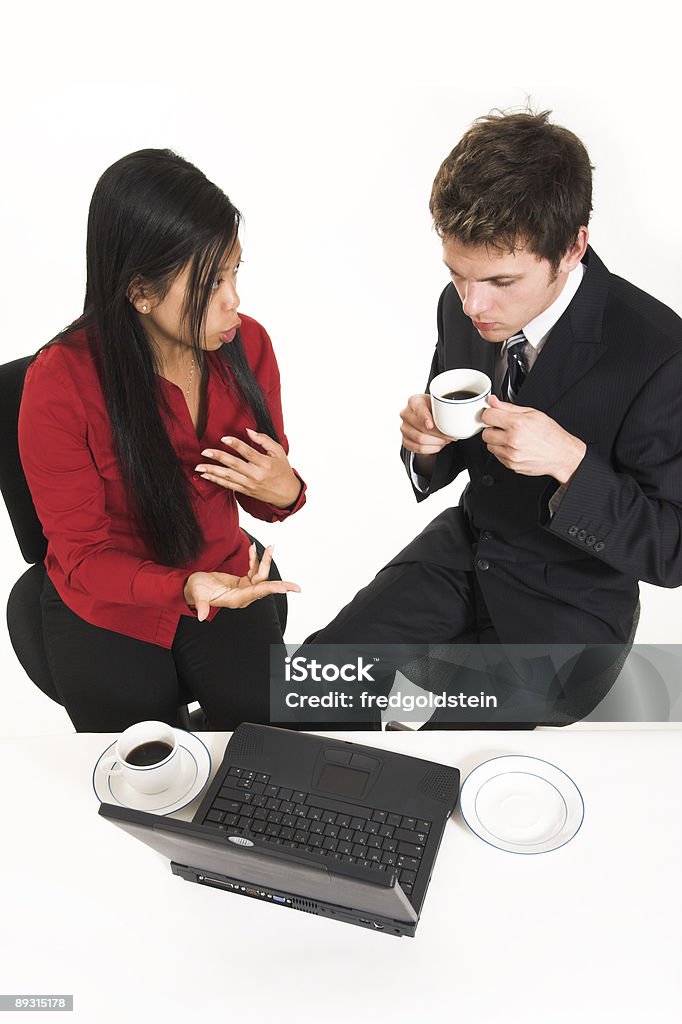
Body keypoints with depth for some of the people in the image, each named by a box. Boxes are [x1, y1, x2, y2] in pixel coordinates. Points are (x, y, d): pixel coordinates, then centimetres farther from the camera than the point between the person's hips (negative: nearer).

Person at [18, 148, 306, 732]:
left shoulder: (246, 345, -11)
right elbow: (84, 555, -15)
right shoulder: (61, 383, -22)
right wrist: (186, 588, -34)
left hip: (225, 580, 3)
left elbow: (266, 490, 2)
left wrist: (284, 492, -23)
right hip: (108, 610, -2)